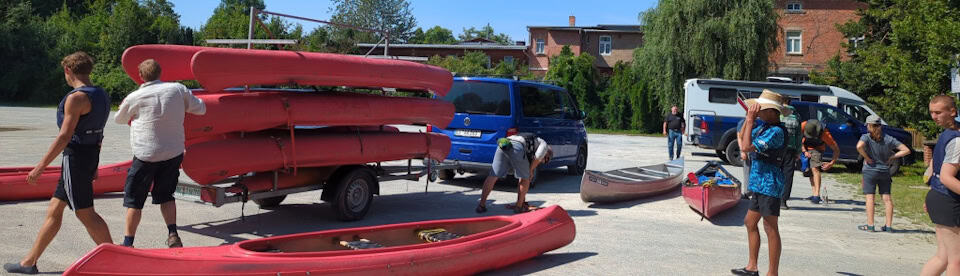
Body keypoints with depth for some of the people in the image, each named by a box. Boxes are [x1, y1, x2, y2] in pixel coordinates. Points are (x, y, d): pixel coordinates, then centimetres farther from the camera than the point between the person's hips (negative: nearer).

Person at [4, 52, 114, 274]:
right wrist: (93, 165, 24)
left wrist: (41, 166, -16)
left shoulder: (76, 98, -17)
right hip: (90, 156, 10)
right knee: (54, 210, 15)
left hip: (75, 157, -10)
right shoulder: (101, 95, 11)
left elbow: (64, 136, -20)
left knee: (85, 213, -4)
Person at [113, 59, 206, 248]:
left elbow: (120, 119, 13)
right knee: (165, 195, 18)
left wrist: (124, 104, 34)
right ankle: (173, 234, 4)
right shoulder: (178, 89, -2)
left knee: (134, 199, 9)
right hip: (174, 153, 3)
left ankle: (127, 243, 13)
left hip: (146, 156, -3)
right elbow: (200, 109, 9)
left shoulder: (135, 97, -6)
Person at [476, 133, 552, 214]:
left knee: (493, 176, 7)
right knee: (525, 179, 11)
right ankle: (519, 207, 14)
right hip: (517, 147, -7)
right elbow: (537, 157, 3)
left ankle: (481, 205, 4)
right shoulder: (544, 144, 29)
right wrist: (530, 171, 18)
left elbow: (521, 180, 44)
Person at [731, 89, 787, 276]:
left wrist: (750, 120, -17)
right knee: (750, 222, 16)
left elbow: (747, 147, -24)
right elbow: (743, 136, 20)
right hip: (760, 184, 10)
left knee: (770, 229, -4)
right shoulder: (763, 125, 10)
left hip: (769, 185, -10)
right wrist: (749, 118, 6)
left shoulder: (776, 131, -19)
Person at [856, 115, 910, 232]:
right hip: (885, 171, 4)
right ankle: (888, 226, 10)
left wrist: (867, 158, -16)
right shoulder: (889, 139, 2)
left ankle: (870, 225, -2)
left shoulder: (866, 137, -8)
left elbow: (859, 146, -30)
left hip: (870, 171, -4)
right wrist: (892, 157, 3)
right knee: (887, 198, 8)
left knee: (870, 197, 0)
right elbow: (906, 150, 0)